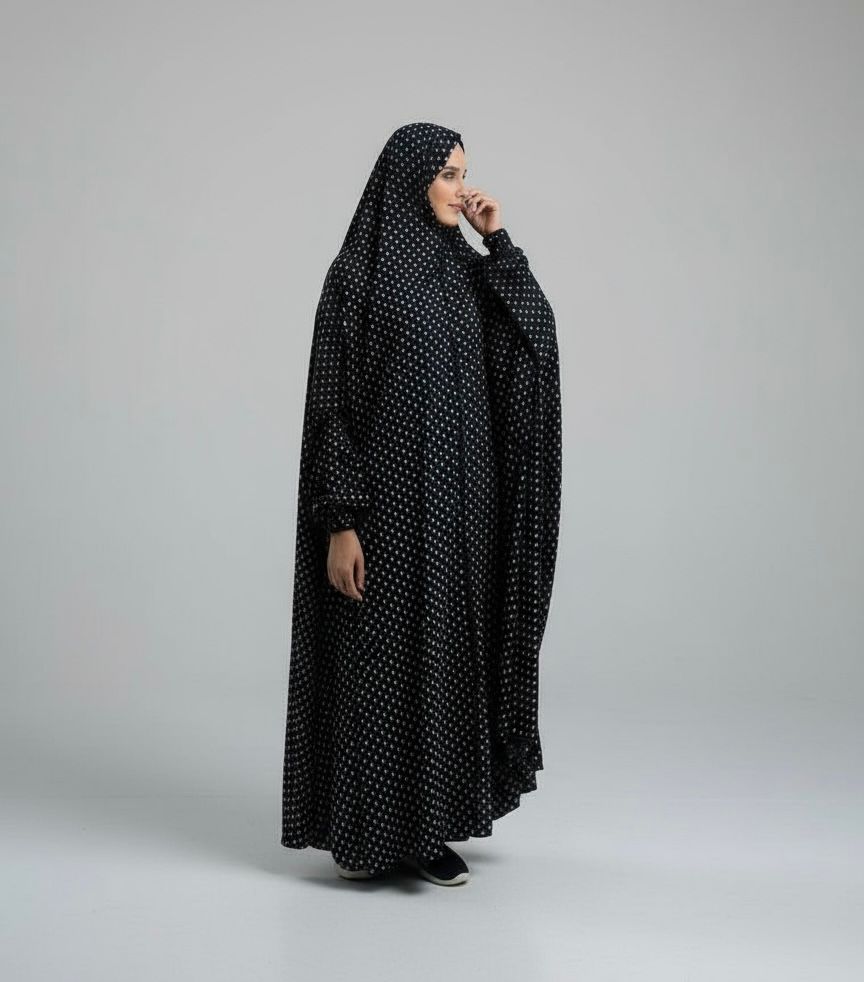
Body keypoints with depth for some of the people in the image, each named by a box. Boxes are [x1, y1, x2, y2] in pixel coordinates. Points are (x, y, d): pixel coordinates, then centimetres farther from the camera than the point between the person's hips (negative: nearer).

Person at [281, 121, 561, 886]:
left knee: (444, 654, 10)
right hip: (390, 494, -6)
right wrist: (339, 522, -16)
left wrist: (500, 243, -1)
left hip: (459, 496, 7)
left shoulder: (463, 268, 12)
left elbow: (537, 336, 3)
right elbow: (332, 402, -11)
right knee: (380, 658, 0)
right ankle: (365, 829, 16)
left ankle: (427, 828, 21)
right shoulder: (358, 271, -8)